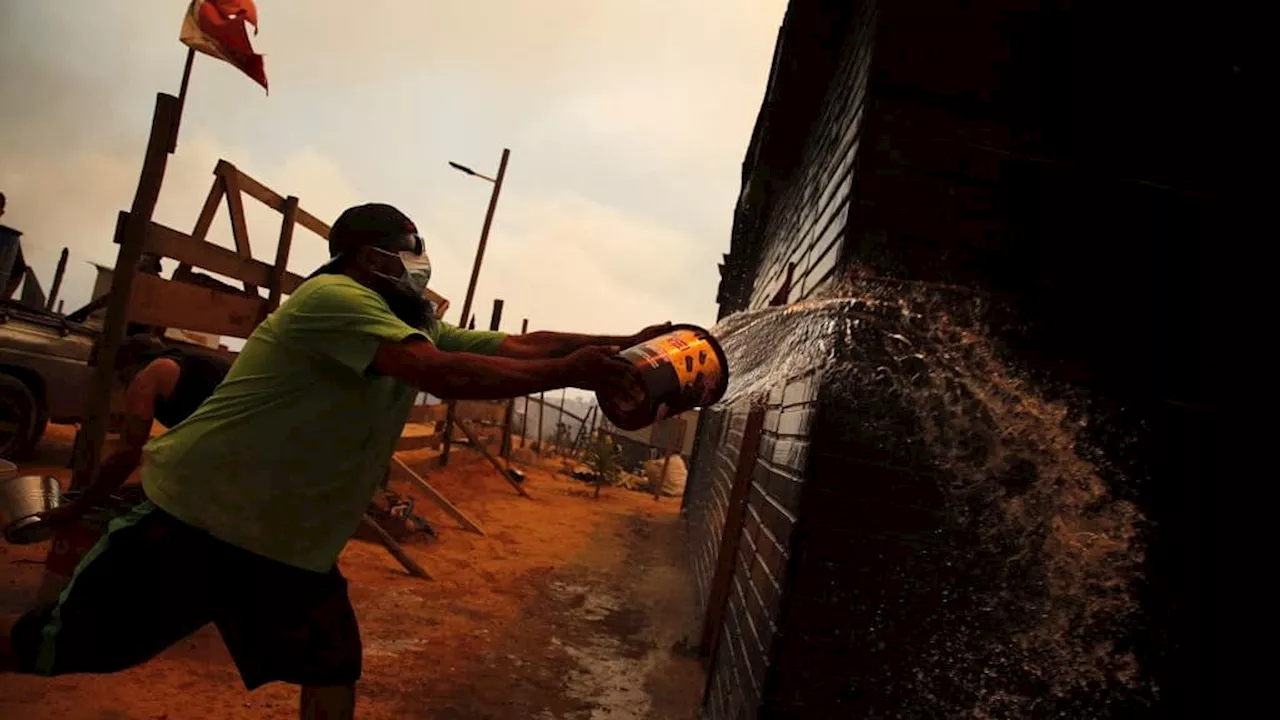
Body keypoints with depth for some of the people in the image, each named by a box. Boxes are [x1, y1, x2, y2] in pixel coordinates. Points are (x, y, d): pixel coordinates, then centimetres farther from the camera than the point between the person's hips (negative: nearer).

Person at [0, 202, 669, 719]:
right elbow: (445, 375, -33)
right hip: (195, 518, -8)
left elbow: (519, 344, 0)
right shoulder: (333, 296, -21)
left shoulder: (419, 326, 6)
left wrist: (621, 345, -9)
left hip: (292, 545, 8)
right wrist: (568, 374, -30)